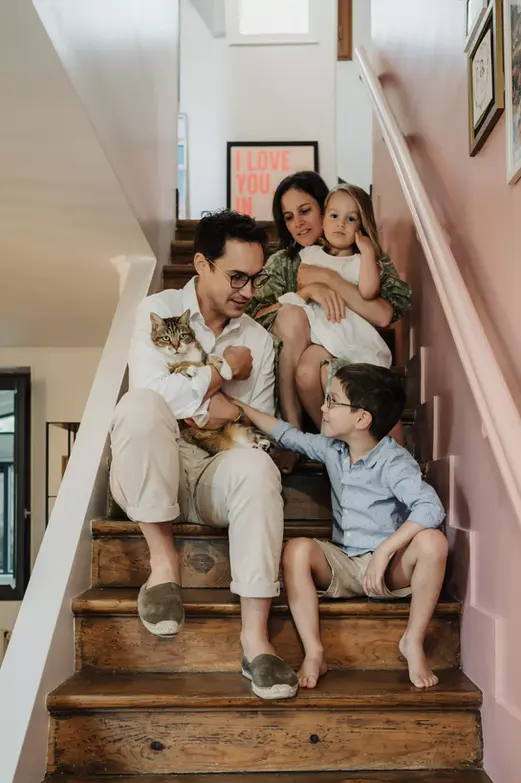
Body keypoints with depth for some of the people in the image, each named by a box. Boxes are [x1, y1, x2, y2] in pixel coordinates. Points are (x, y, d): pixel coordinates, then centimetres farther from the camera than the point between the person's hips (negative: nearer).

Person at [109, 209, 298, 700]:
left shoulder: (259, 340, 13)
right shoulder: (159, 310, 3)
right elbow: (152, 387, -17)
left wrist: (229, 412, -9)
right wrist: (224, 370, -6)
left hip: (216, 480, 2)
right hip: (148, 476, -2)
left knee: (256, 466, -33)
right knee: (140, 404, -34)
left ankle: (255, 638, -32)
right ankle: (163, 557, -21)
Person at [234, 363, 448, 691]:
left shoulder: (393, 462, -18)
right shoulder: (332, 449, 3)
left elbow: (431, 508, -33)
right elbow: (288, 435, 19)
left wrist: (383, 552, -35)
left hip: (391, 568, -4)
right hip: (344, 566, 4)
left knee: (433, 541, -34)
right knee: (297, 549, -25)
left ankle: (413, 643, -17)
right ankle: (314, 653, -21)